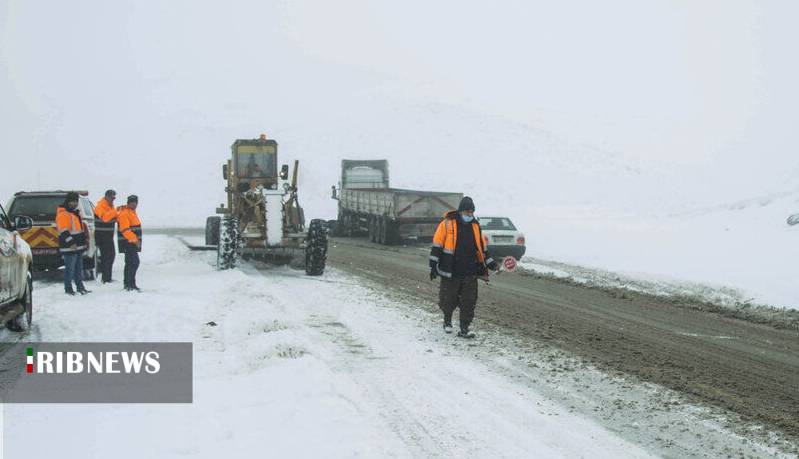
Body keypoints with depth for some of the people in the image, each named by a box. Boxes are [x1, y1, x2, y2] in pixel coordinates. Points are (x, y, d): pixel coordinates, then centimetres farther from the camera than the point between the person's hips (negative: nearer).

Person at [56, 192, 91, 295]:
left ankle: (80, 287, 24)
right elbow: (63, 231, -21)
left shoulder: (76, 212, 17)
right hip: (69, 247, -10)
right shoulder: (63, 214, -14)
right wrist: (71, 243, -26)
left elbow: (82, 226, 28)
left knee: (79, 268, 16)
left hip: (79, 246, 10)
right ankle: (68, 289, 2)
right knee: (70, 268, -5)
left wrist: (85, 238, 23)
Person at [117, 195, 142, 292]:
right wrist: (135, 240, -29)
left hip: (132, 242, 11)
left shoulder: (131, 212, 18)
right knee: (134, 262, -15)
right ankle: (131, 284, -16)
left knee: (130, 263, 15)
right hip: (128, 242, -11)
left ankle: (127, 284, 24)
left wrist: (136, 240, 25)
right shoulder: (124, 213, -15)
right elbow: (125, 230, -24)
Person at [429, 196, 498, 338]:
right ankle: (447, 320, 33)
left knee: (469, 302, -1)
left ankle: (464, 329, 6)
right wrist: (433, 266, -7)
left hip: (470, 273, 3)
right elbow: (437, 246, -3)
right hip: (451, 273, -3)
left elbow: (482, 248, 20)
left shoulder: (475, 226, 11)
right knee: (448, 300, 7)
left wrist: (491, 264, 14)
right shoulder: (447, 224, -4)